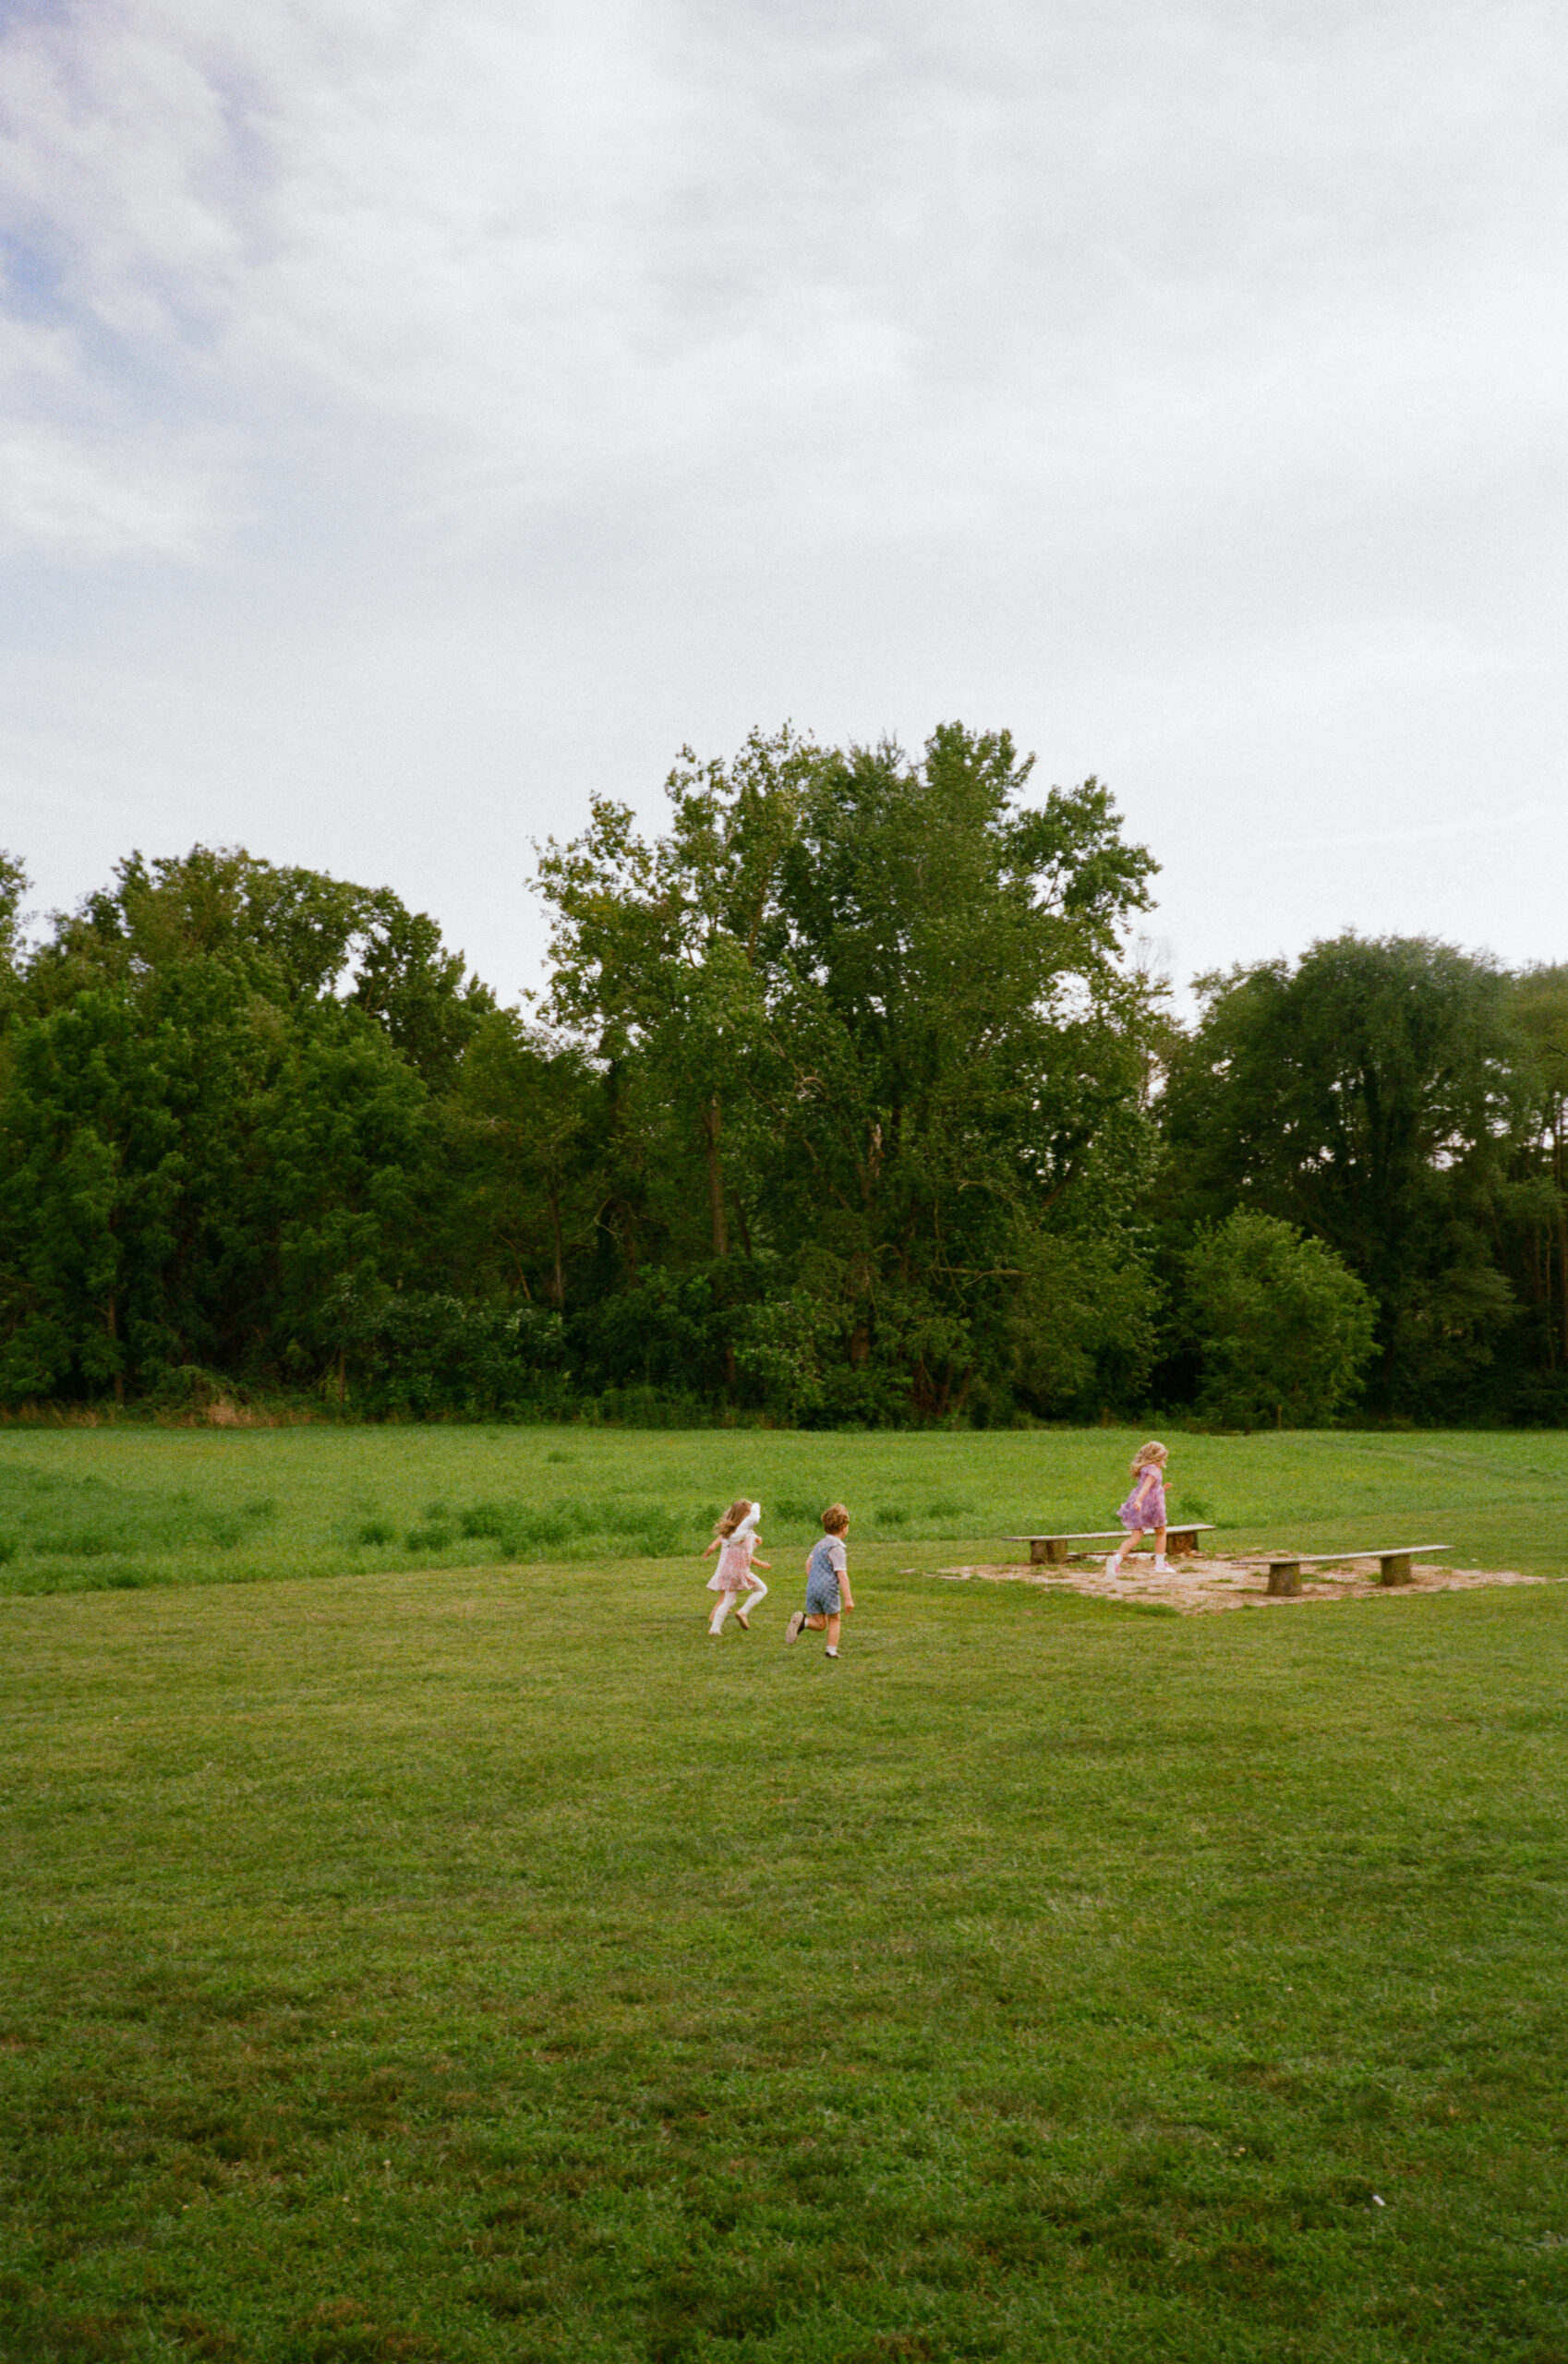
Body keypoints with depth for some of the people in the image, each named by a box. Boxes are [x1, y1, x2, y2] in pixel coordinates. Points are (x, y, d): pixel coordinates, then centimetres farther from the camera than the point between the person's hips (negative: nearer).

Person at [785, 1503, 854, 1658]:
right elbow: (841, 1575, -15)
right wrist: (848, 1598, -16)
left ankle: (803, 1620, -18)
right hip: (829, 1588, -6)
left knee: (820, 1624, 9)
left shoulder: (819, 1545, 14)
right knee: (833, 1620, 14)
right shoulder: (837, 1549, -10)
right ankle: (831, 1650, 12)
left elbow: (808, 1564, 24)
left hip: (812, 1588, 6)